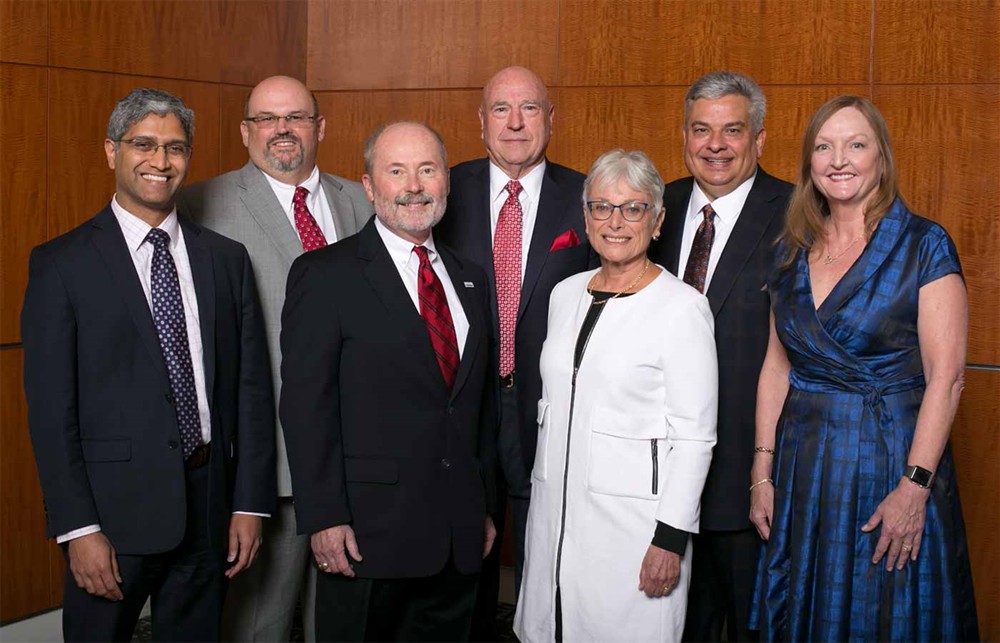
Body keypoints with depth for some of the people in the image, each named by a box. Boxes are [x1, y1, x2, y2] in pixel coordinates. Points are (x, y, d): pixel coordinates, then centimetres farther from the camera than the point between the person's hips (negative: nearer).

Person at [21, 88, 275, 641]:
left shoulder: (226, 259, 7)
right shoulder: (62, 264, -4)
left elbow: (251, 387, 7)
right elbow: (51, 406, -7)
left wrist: (249, 505, 3)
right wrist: (78, 528, -12)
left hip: (209, 507, 3)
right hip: (114, 509, -3)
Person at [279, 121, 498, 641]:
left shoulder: (471, 281, 13)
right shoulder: (324, 276, -5)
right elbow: (306, 405, -10)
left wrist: (485, 508, 15)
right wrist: (324, 517, -15)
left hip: (459, 537, 5)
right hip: (368, 533, -5)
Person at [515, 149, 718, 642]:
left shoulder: (682, 307, -10)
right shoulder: (566, 294, 8)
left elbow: (694, 435, -12)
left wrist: (671, 538, -15)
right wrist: (545, 488, 15)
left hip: (633, 513, -6)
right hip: (555, 507, 6)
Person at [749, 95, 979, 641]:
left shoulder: (924, 245, -8)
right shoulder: (795, 248, 6)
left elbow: (946, 376, -13)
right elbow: (777, 363, 8)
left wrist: (914, 488, -19)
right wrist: (763, 472, 3)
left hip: (889, 459, -4)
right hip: (802, 466, 5)